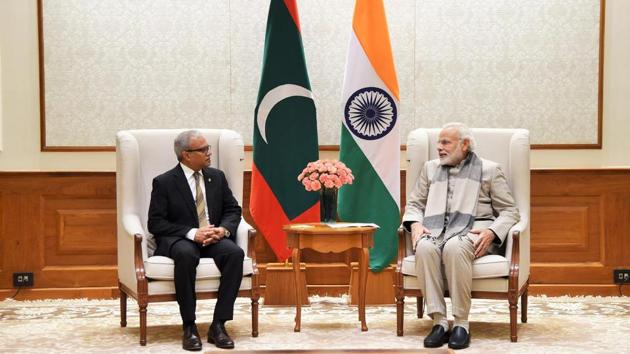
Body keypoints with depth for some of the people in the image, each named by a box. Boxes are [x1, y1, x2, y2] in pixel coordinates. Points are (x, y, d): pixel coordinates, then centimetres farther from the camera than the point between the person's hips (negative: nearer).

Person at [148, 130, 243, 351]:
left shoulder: (217, 177, 12)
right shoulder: (164, 182, -2)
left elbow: (233, 210, 12)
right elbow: (155, 223, -8)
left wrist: (223, 229, -11)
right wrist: (192, 233, -20)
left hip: (214, 238, 4)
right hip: (178, 240, -4)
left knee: (235, 253, -29)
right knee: (186, 254, -39)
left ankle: (218, 325, -26)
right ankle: (189, 327, -29)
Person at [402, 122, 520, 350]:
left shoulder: (489, 170, 13)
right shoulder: (431, 168, 25)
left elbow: (509, 211, 8)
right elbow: (414, 204, 23)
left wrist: (492, 233, -12)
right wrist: (415, 224, -1)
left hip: (474, 229, -3)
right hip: (436, 228, 3)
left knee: (454, 247, -39)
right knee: (425, 248, -34)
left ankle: (461, 323, -34)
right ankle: (439, 321, -33)